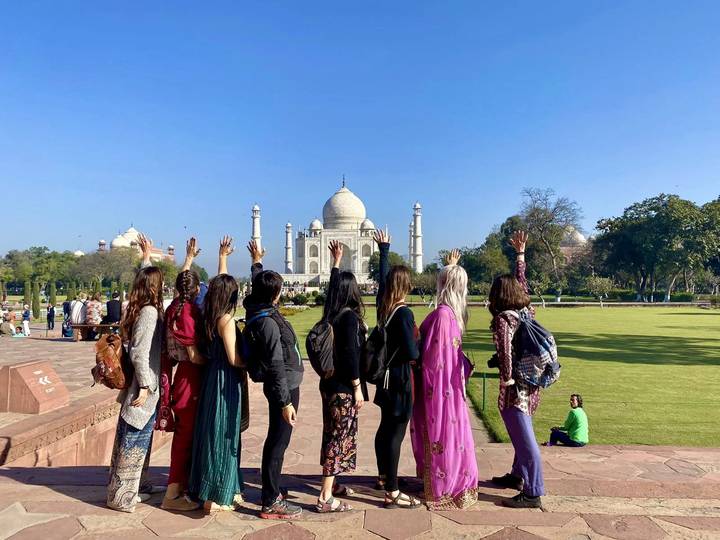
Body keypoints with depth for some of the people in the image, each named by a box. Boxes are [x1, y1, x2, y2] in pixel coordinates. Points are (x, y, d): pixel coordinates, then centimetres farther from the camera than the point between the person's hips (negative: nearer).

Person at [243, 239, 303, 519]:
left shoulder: (258, 310, 5)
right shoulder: (268, 322, -23)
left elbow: (259, 284, 27)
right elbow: (276, 366, -24)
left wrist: (257, 262, 43)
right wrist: (285, 401, -22)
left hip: (283, 385, 10)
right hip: (284, 387, -10)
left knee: (275, 441, 18)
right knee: (278, 443, 0)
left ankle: (272, 493, 32)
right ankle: (271, 503, 12)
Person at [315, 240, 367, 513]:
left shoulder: (331, 314, 6)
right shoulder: (350, 316, -17)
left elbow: (333, 286, 24)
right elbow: (351, 354, -21)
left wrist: (337, 261, 35)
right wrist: (357, 388, -18)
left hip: (330, 383, 9)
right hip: (344, 386, -9)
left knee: (332, 434, 19)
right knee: (340, 436, -3)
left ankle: (331, 484, 34)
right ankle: (325, 498, 1)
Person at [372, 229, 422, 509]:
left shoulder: (383, 305, 1)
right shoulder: (403, 313, -21)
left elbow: (383, 275, 18)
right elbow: (412, 353, -25)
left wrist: (384, 249, 31)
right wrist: (417, 342, -3)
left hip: (385, 375, 9)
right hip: (399, 378, -9)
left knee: (385, 427, 21)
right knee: (396, 433, -3)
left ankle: (383, 477, 38)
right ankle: (392, 493, 5)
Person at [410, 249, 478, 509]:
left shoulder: (441, 313, -21)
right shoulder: (457, 311, 0)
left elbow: (432, 353, -19)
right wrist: (453, 267, 28)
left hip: (438, 381, -7)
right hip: (452, 379, 7)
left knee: (439, 434, 5)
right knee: (454, 430, 17)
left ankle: (442, 490, 18)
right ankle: (460, 484, 31)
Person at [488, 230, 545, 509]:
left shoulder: (503, 318, -16)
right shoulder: (526, 310, 6)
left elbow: (505, 346, -31)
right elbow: (522, 282, 19)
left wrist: (506, 377, -22)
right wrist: (520, 253, 24)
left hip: (515, 388, -9)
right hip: (530, 385, 9)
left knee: (524, 439, -2)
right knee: (521, 434, 22)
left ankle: (533, 494, 6)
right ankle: (518, 476, 38)